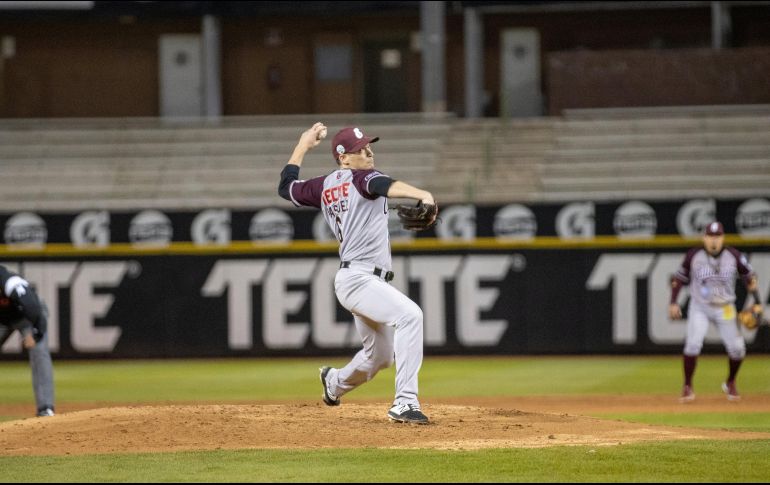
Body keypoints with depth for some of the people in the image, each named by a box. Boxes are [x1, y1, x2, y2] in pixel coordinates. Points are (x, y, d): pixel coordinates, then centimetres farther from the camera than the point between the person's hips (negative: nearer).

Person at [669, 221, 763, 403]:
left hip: (725, 310, 1)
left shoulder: (733, 256, -8)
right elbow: (679, 277, 2)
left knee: (737, 348, -3)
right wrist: (673, 302, -5)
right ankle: (687, 388, -8)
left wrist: (757, 302, 0)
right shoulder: (694, 255, -9)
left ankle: (730, 384, 25)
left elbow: (749, 276, 5)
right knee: (693, 343, -21)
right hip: (699, 308, -1)